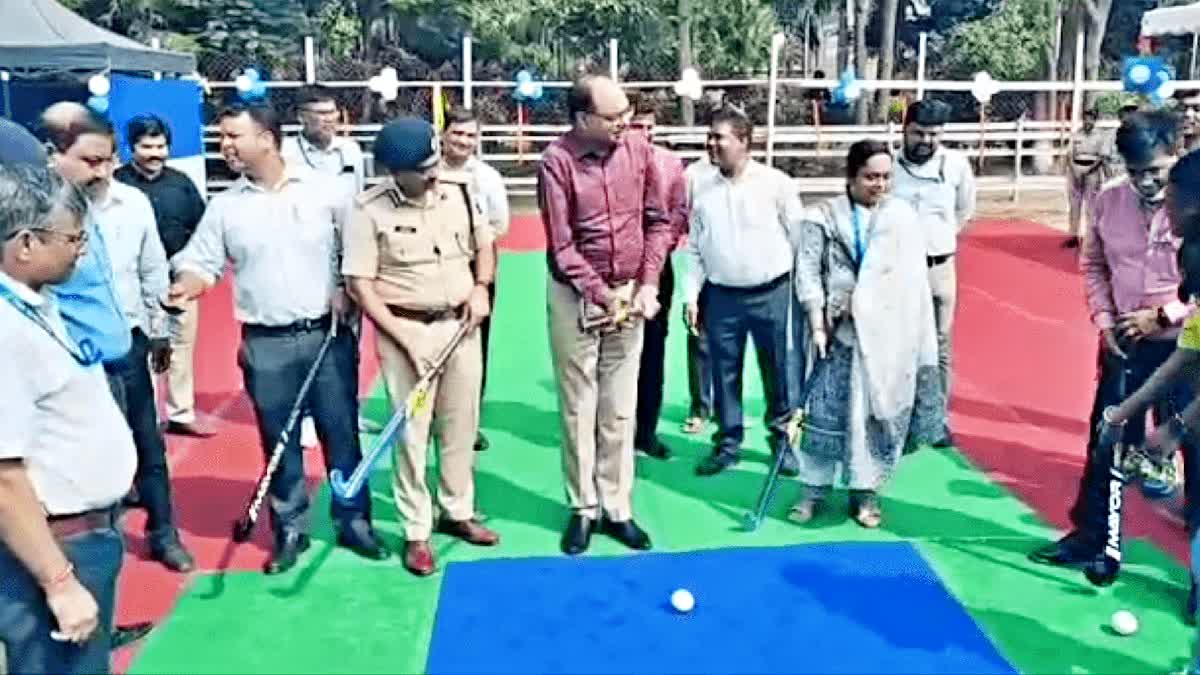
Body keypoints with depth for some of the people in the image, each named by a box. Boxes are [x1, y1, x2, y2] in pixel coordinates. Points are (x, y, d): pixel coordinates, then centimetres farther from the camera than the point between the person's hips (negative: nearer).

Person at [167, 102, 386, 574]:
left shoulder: (323, 191, -1)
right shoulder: (225, 206, 3)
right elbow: (200, 263, 2)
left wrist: (346, 289, -5)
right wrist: (182, 287, -19)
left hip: (328, 335, -1)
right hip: (266, 345, 1)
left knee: (342, 434, 7)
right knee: (280, 443, 9)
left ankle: (353, 521, 22)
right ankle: (290, 531, 23)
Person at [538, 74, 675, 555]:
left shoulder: (639, 151, -3)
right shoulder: (557, 161, -14)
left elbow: (659, 222, 5)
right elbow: (561, 246, -14)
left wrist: (649, 284, -5)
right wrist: (602, 295, -16)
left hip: (631, 294, 3)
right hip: (575, 296, -3)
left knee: (620, 408, 10)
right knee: (578, 407, 6)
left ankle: (617, 508, 21)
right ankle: (583, 508, 20)